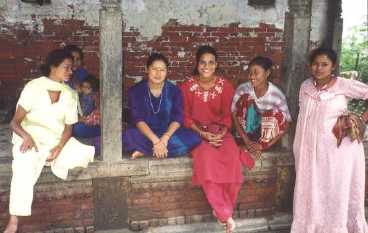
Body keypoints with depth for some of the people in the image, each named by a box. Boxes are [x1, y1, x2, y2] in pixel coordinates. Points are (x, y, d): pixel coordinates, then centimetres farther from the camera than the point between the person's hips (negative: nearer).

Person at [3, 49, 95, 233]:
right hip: (31, 139, -4)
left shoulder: (69, 94, 5)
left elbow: (68, 127, 5)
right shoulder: (33, 87, -8)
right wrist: (26, 137, -31)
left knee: (90, 155, -17)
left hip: (58, 141, 4)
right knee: (24, 168, -33)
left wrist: (59, 148, -14)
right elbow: (15, 123, -9)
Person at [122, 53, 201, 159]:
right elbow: (138, 119, -15)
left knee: (194, 138, -27)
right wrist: (155, 141, -30)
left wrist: (165, 138, -28)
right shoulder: (136, 91, -5)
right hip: (145, 134, -2)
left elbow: (177, 118, -10)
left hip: (168, 133, 3)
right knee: (128, 137, -35)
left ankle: (145, 150, -24)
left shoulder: (174, 91, -1)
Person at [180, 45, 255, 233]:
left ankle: (221, 208, -12)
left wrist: (221, 133, -17)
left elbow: (228, 115, 2)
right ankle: (225, 213, -24)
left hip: (220, 130, 2)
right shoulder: (187, 86, -3)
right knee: (207, 156, -34)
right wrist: (203, 133, -17)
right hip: (197, 131, -1)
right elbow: (186, 117, -2)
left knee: (232, 155, -30)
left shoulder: (225, 86, 1)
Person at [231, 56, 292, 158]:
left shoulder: (277, 95, -21)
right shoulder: (242, 89, -18)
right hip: (246, 131, 1)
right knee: (246, 98, -23)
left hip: (266, 132, -1)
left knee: (277, 113, -29)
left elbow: (286, 124, -16)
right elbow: (234, 115, -14)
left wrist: (264, 145, -23)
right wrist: (247, 141, -22)